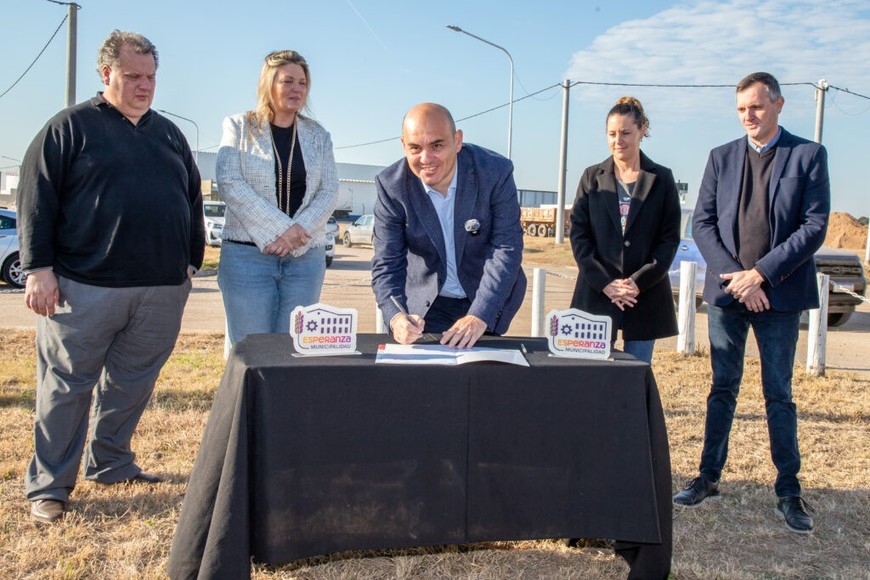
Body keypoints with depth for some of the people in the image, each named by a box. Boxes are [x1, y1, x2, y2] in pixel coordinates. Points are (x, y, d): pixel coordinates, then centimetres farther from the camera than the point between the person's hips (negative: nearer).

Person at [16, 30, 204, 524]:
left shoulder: (170, 134, 16)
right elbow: (36, 197, -2)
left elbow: (194, 201, 21)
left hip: (162, 289, 5)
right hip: (85, 285, -4)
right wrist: (39, 267, -9)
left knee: (132, 383, 11)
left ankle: (112, 464, 27)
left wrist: (191, 261, 15)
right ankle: (49, 485, 10)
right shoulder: (71, 126, 2)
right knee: (67, 385, 1)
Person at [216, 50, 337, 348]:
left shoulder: (318, 136, 13)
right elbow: (229, 184, -7)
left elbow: (329, 192, 6)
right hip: (248, 254, -2)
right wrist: (280, 229, -15)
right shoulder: (239, 127, 5)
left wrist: (299, 229, -12)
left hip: (306, 257, 3)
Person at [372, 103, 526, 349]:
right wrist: (396, 317, -35)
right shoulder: (391, 185, -16)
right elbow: (387, 263, -15)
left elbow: (506, 249, -20)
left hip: (488, 301, 0)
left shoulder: (495, 172, -19)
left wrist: (479, 316, -31)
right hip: (424, 306, 0)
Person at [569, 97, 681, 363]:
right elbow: (578, 234, 2)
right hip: (597, 292, 0)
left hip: (646, 294, 0)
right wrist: (604, 282, -9)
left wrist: (639, 281, -11)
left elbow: (670, 238, 1)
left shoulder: (661, 179, 5)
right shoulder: (592, 177, 7)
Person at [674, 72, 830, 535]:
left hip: (779, 293, -2)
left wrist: (761, 273, -14)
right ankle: (708, 478, 19)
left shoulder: (808, 155, 0)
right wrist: (734, 275, -10)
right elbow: (702, 223, 3)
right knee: (723, 388, 10)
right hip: (727, 291, 3)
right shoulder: (721, 157, 8)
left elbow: (814, 227, -7)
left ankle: (788, 491, 15)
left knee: (779, 394, 5)